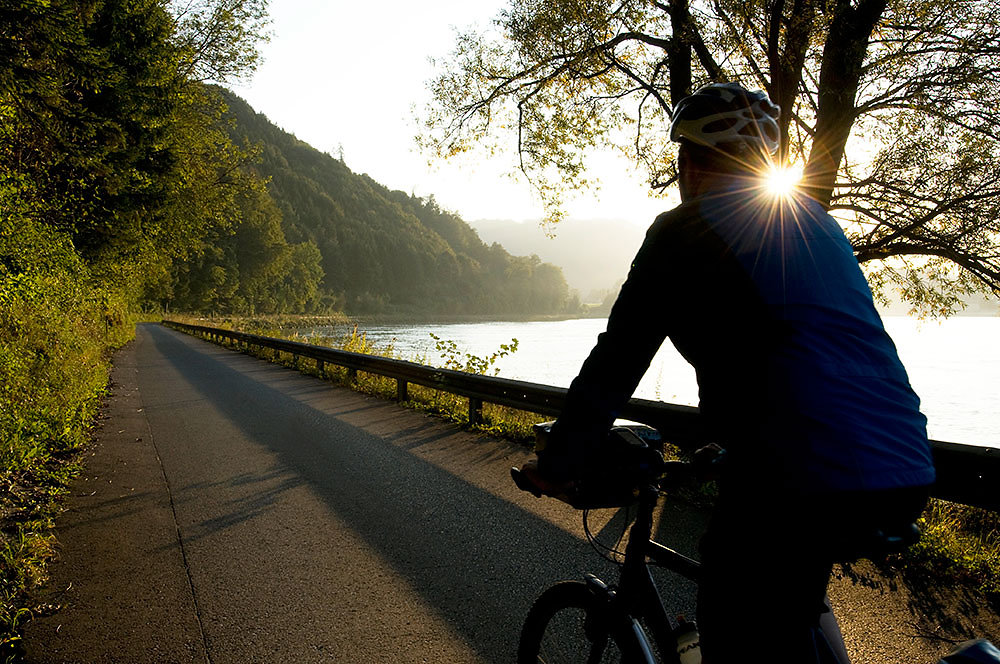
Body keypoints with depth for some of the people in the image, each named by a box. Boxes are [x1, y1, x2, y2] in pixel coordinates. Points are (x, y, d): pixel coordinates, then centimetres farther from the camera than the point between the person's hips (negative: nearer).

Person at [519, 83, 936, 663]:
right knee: (794, 598, 32)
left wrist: (560, 463, 10)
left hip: (800, 474, -7)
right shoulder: (818, 220, 22)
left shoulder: (685, 229, 0)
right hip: (907, 469, 8)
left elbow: (616, 363, -2)